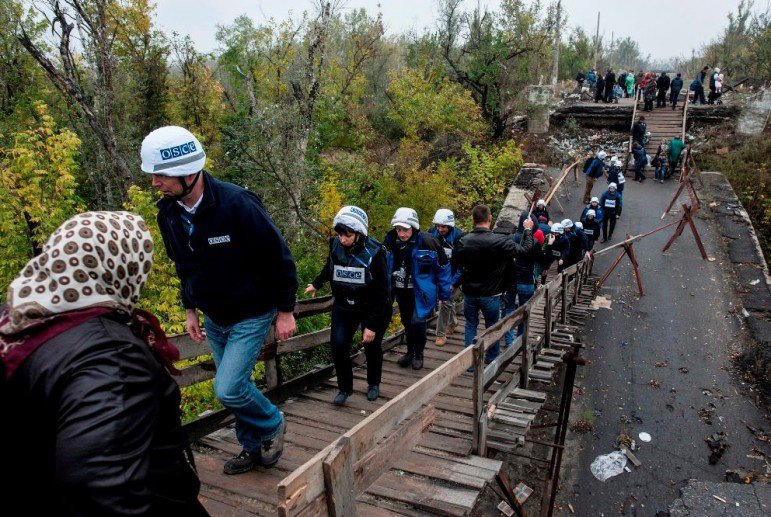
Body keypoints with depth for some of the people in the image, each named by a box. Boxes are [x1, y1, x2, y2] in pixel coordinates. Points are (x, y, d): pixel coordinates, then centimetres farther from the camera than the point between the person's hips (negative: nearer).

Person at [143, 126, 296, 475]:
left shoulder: (237, 204, -27)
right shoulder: (168, 213, -6)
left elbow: (278, 257, -19)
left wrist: (285, 311, -13)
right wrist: (190, 309, 13)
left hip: (251, 315, -6)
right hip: (213, 319, 7)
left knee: (228, 390, -13)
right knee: (234, 387, 15)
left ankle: (273, 425, 16)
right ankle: (253, 448, 37)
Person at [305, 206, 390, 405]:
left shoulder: (374, 253, -25)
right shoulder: (335, 245, -13)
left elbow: (381, 292, -21)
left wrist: (372, 326, -23)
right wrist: (316, 284, 21)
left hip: (373, 308, -3)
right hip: (344, 306, 3)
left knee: (372, 346, 8)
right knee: (338, 345, -9)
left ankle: (373, 385, 35)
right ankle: (344, 388, 12)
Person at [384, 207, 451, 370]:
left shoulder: (427, 242, -21)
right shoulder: (390, 240, -12)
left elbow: (443, 268, -10)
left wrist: (444, 294, -5)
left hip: (421, 290, -4)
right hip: (401, 289, 4)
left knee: (417, 321, -9)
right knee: (406, 322, 16)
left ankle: (418, 355, 14)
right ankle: (410, 352, 36)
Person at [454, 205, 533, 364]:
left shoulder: (464, 241, -9)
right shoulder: (499, 241, -20)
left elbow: (458, 264, 4)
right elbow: (524, 250, -8)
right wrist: (528, 230, 6)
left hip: (469, 293, 3)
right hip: (490, 294, -2)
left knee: (471, 325, 14)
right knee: (492, 327, 14)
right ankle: (492, 361, 27)